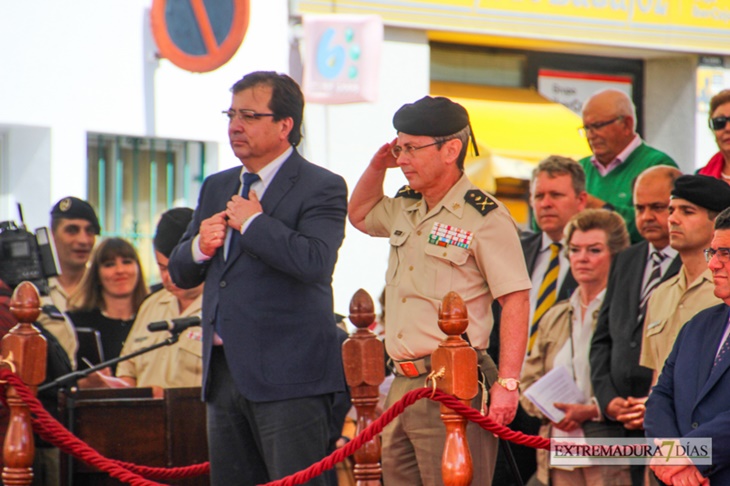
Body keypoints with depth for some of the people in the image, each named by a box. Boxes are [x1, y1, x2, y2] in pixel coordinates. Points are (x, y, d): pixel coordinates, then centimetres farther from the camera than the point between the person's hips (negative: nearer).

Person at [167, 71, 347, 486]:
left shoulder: (321, 188, -4)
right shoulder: (217, 188, 18)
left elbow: (315, 262, -22)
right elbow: (181, 273, 20)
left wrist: (253, 222, -13)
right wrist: (200, 246, -3)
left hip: (288, 375, -7)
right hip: (224, 371, 7)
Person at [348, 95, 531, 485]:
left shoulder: (485, 217, -9)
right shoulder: (404, 208, 15)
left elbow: (515, 302, -12)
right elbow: (359, 214, 38)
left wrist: (507, 384, -19)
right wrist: (377, 166, 18)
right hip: (403, 387, 8)